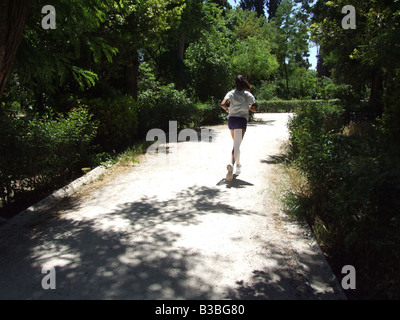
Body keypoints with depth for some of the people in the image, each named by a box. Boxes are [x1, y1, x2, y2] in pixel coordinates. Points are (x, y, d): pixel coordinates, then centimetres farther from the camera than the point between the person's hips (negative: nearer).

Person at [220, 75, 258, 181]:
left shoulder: (231, 93, 4)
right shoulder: (248, 95, 3)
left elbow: (223, 104, -12)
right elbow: (255, 109, -2)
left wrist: (227, 109, 9)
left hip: (231, 119, 3)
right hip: (242, 120, -3)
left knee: (236, 143, 21)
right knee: (237, 145, -10)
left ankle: (237, 165, 33)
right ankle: (231, 164, -33)